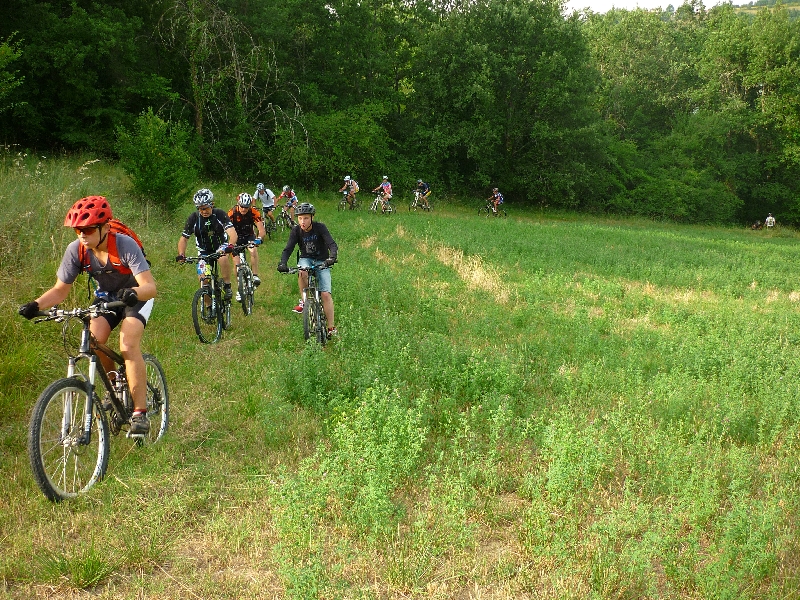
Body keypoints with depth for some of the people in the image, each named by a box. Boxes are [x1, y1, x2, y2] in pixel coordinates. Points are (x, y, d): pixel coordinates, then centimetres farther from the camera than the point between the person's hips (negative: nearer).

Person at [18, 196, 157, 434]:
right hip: (106, 297, 5)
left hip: (136, 297, -4)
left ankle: (140, 413, -19)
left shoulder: (125, 245, -32)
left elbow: (150, 286, -39)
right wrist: (35, 305, -30)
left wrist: (133, 293, -61)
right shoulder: (76, 250, -20)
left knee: (128, 345, -25)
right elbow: (60, 290, -12)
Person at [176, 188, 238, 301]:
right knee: (202, 278, -14)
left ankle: (227, 286, -18)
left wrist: (230, 245, -52)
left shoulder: (220, 214, -18)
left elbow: (232, 233, -30)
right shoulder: (194, 218, -14)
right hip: (204, 251, 2)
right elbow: (183, 238, -10)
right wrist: (181, 254, -28)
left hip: (220, 247, -2)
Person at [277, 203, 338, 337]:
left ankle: (331, 327, -10)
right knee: (302, 272, -36)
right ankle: (304, 301, -15)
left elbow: (332, 244, -26)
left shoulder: (320, 227, -17)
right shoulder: (296, 230, -11)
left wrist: (332, 257, -47)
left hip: (321, 261, -2)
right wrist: (283, 263, -36)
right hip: (306, 259, 2)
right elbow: (288, 248, -16)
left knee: (325, 294, -16)